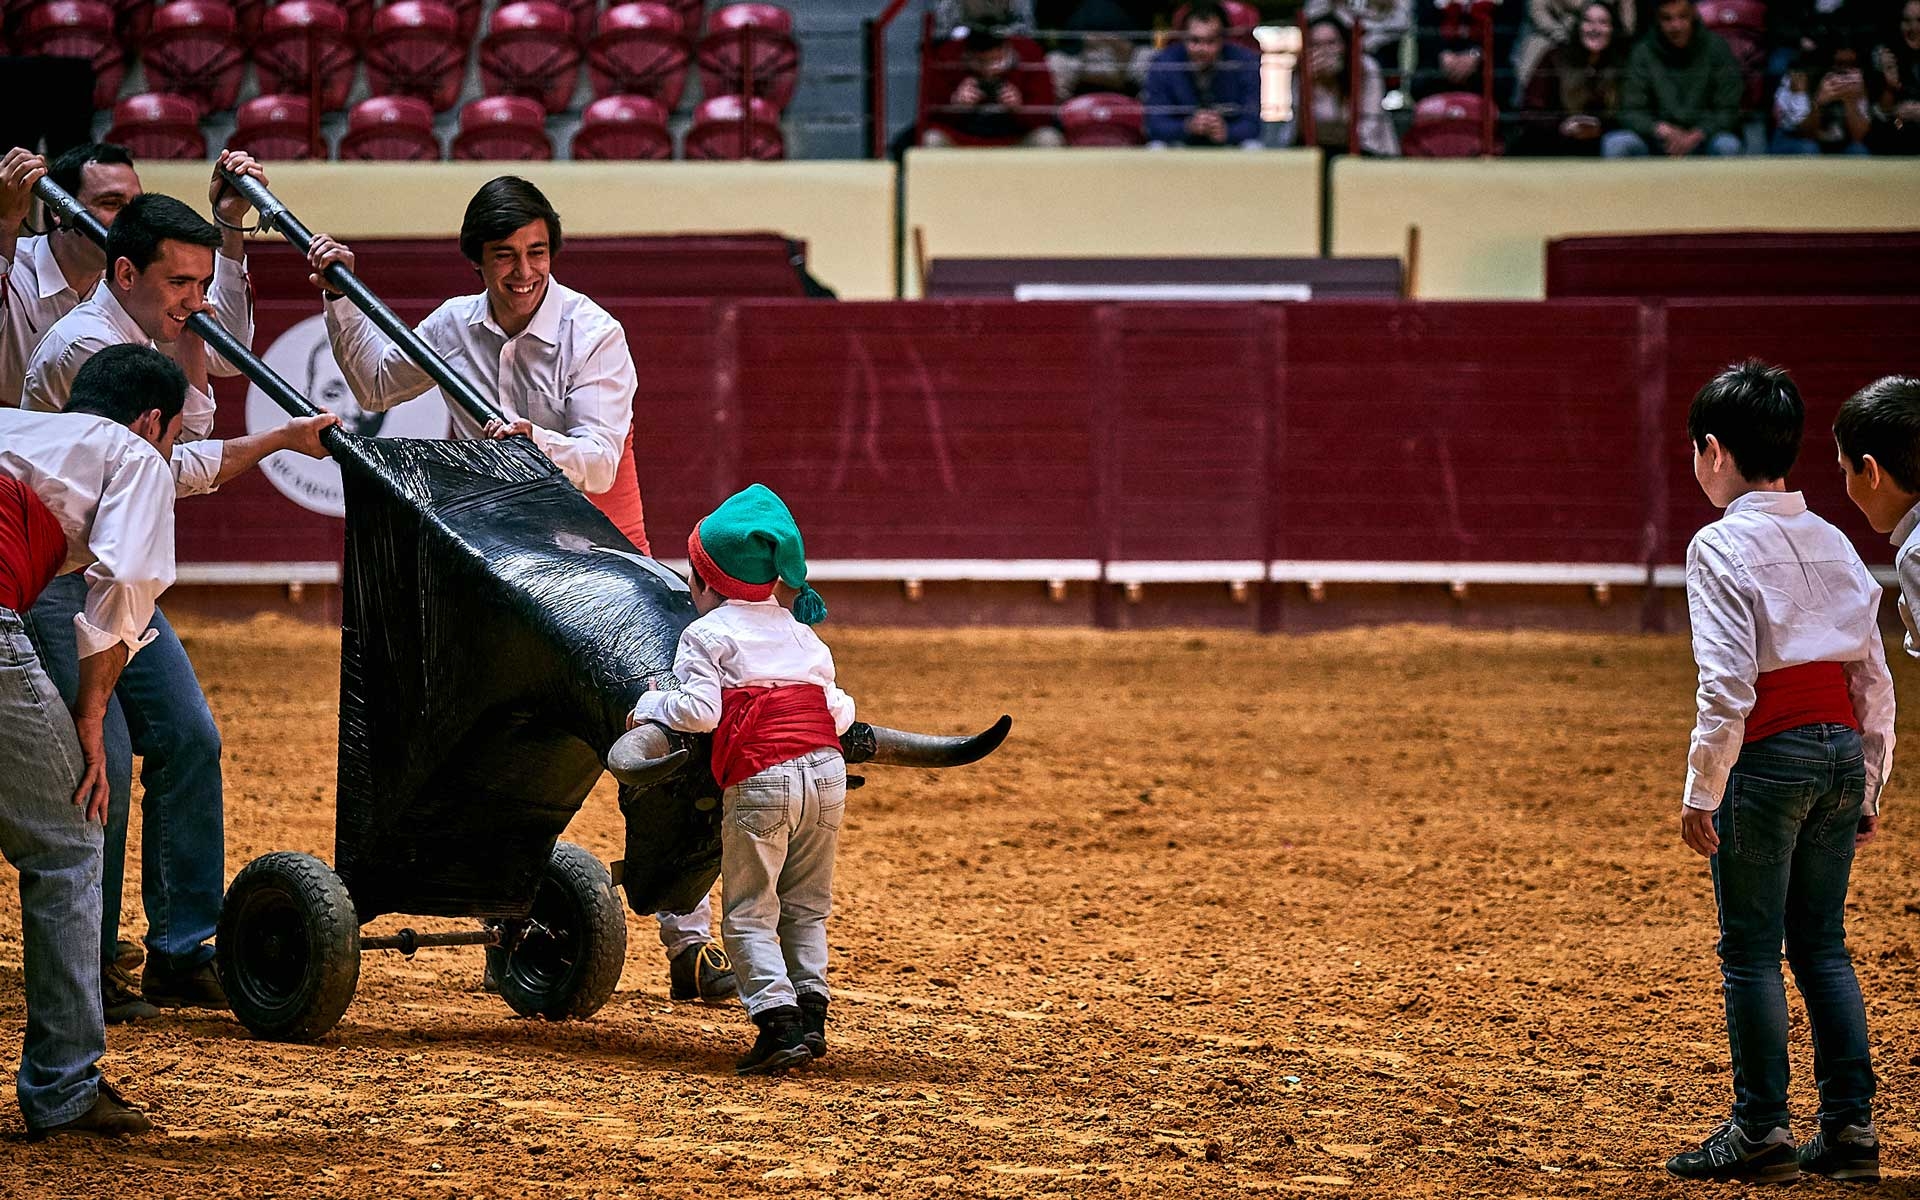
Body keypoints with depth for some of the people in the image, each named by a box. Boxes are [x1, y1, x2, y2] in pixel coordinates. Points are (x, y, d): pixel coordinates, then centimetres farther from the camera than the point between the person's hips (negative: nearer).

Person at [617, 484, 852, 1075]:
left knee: (749, 915, -1)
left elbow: (700, 710, -10)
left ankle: (778, 1022, -15)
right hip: (827, 771, 6)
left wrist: (649, 705, 6)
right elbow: (838, 709, 20)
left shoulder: (708, 634, 3)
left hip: (761, 778, -6)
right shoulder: (801, 632, 22)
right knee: (806, 909, 16)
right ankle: (811, 1015, 7)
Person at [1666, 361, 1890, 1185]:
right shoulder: (1834, 543, 11)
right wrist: (1868, 788, 20)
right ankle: (1850, 1124, 12)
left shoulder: (1722, 546, -10)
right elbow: (1876, 682, 12)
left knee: (1750, 948, 3)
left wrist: (1699, 792, -11)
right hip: (1842, 749, 7)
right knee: (1822, 942, 13)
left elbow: (1726, 687, -17)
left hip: (1769, 754, -7)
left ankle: (1762, 1127, 6)